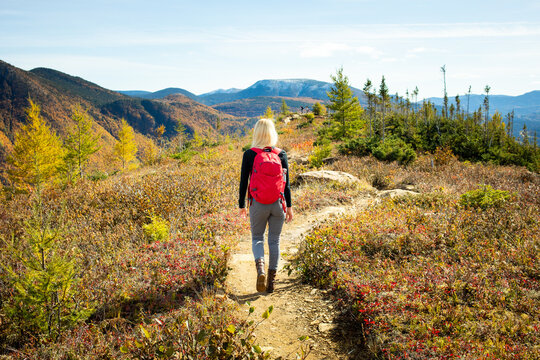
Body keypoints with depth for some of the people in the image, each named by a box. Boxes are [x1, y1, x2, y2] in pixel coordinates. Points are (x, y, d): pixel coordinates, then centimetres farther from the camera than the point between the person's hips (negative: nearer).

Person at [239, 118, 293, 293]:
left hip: (257, 203, -1)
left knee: (257, 238, 15)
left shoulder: (249, 154, -5)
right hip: (278, 203, 1)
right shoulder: (281, 154, 0)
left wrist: (241, 205, 7)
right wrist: (289, 206, 9)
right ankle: (271, 280, 17)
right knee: (274, 241, 13)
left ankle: (260, 267, -11)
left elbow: (243, 182, -3)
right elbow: (286, 183, 2)